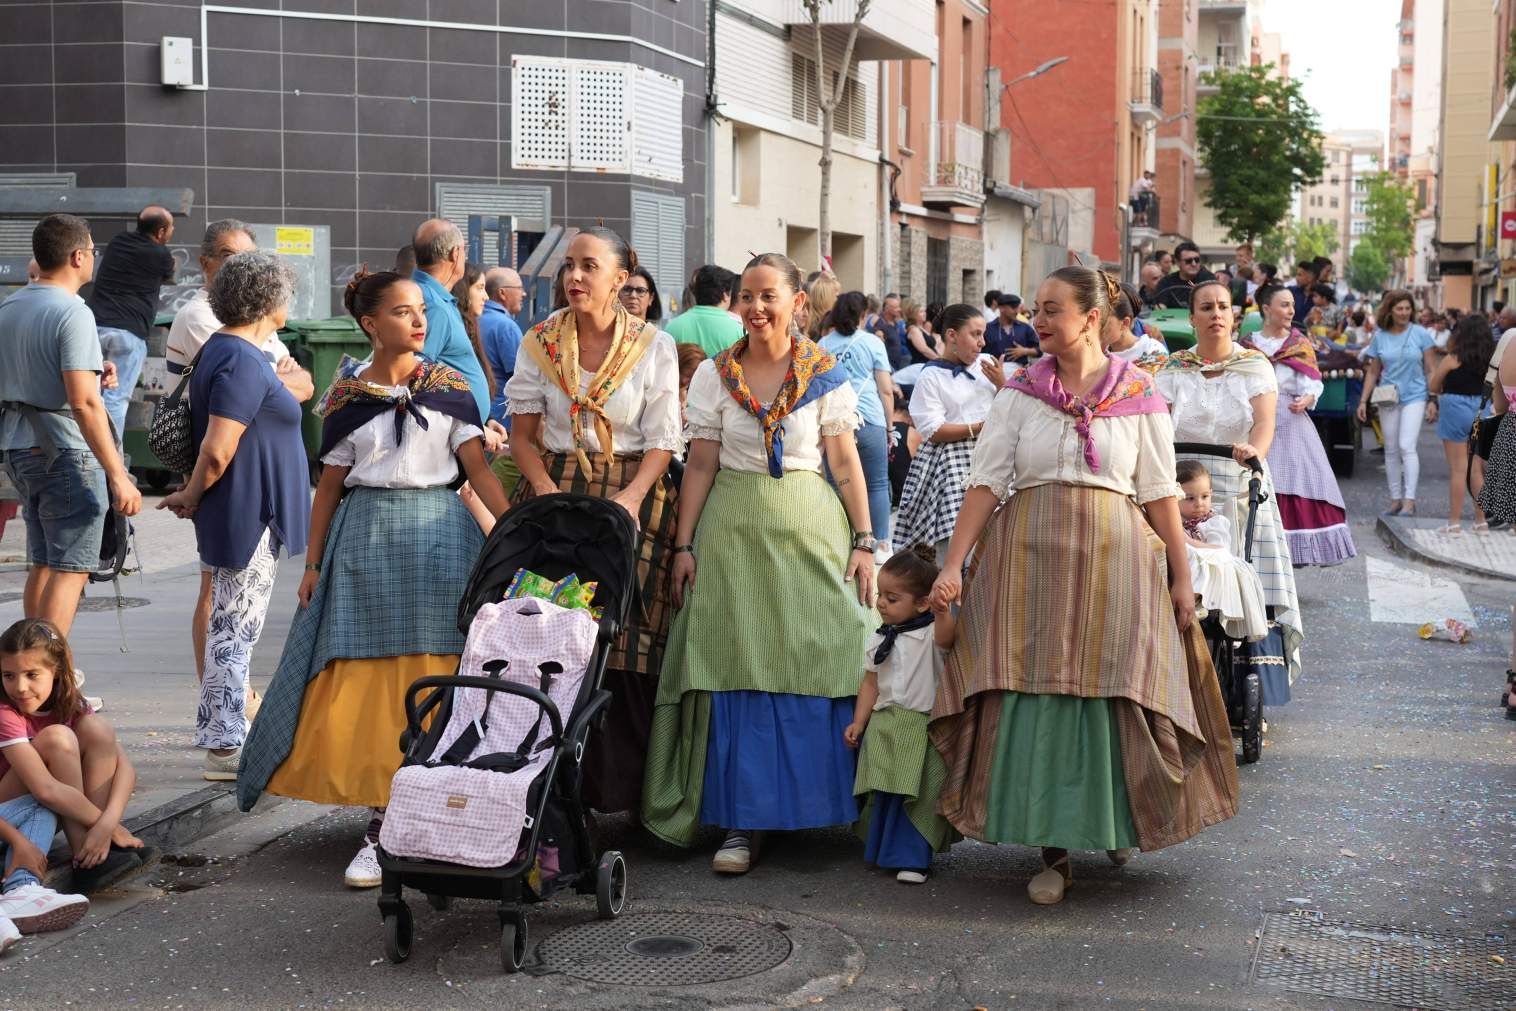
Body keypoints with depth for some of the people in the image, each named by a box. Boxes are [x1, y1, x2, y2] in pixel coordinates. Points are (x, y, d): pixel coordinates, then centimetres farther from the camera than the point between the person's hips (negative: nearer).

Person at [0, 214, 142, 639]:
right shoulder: (72, 313, -16)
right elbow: (83, 403, -24)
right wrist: (118, 475, -23)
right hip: (64, 450, -9)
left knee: (42, 565, 17)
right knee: (70, 570, -3)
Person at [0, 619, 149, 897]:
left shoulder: (70, 704, -5)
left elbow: (124, 766, -13)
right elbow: (46, 789, -34)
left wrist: (107, 822, -31)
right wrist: (114, 830, -28)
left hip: (49, 816, 6)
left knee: (96, 728, -14)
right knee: (57, 738, -27)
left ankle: (94, 851, -20)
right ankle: (85, 861, -25)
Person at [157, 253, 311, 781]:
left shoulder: (224, 350, 13)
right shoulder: (243, 362, -20)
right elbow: (216, 451, -24)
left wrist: (192, 496, 16)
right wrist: (192, 497, -9)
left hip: (243, 514, 10)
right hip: (250, 517, -10)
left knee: (232, 627, 18)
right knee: (236, 629, -5)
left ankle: (219, 729, 29)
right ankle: (224, 746, 0)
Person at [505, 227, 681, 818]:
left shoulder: (654, 347, 1)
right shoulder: (540, 342, 6)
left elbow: (662, 443, 0)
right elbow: (524, 435, 7)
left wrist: (629, 499, -16)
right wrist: (548, 493, -9)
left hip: (631, 497, -1)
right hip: (553, 489, 2)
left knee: (625, 645, -6)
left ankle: (617, 788, 2)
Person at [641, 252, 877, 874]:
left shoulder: (826, 375, 3)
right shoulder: (715, 375, 5)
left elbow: (845, 463, 2)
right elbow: (700, 465, 5)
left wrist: (863, 540, -5)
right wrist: (685, 544, -1)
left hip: (810, 529, 0)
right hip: (734, 528, 1)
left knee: (815, 661, -3)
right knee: (737, 672, -3)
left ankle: (816, 803, 12)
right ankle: (743, 821, 1)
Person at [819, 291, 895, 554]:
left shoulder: (823, 345, 10)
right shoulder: (872, 343, 3)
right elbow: (886, 390, 2)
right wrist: (889, 426, 12)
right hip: (869, 421, -2)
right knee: (877, 485, 4)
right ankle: (881, 545, 3)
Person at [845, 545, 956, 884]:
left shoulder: (931, 633, -9)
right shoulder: (878, 639, 9)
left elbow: (946, 637, -33)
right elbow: (870, 683, 12)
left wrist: (943, 613, -54)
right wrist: (859, 722, 5)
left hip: (922, 729, -5)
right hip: (884, 726, 5)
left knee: (918, 795, -7)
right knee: (882, 794, 10)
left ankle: (912, 858, 0)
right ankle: (880, 849, 25)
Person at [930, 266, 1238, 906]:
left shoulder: (1138, 396, 2)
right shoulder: (1020, 392, 5)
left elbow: (1159, 493, 4)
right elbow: (987, 481, 0)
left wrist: (1181, 577, 3)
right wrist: (953, 564, -6)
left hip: (1114, 561, -1)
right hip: (1031, 562, 1)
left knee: (1114, 702, 1)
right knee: (1034, 701, -2)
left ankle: (1118, 823, 27)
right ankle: (1054, 850, 9)